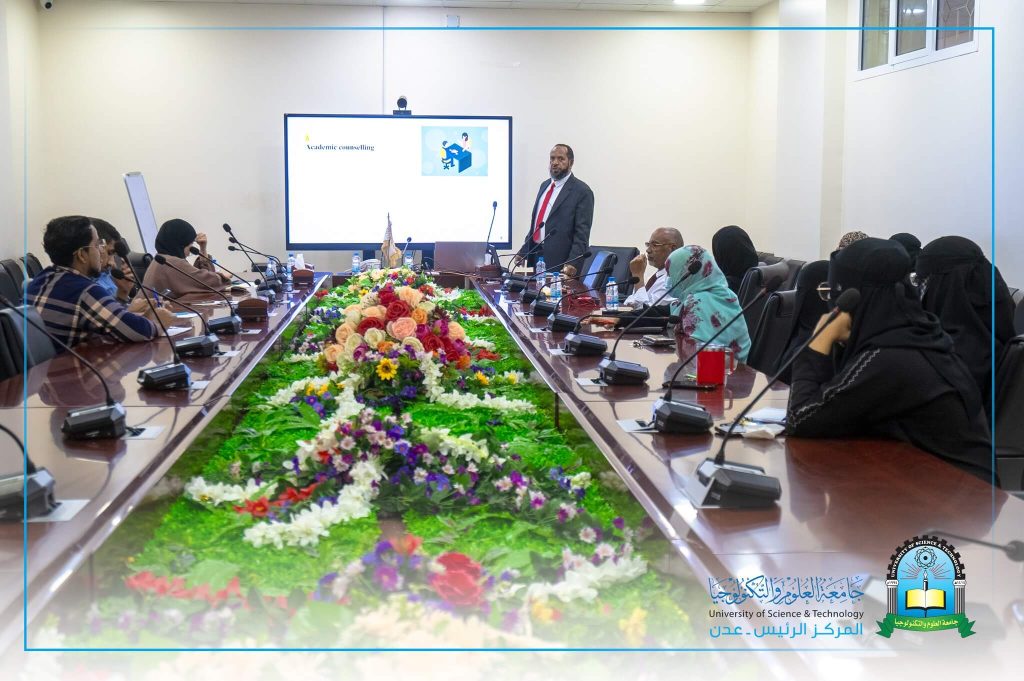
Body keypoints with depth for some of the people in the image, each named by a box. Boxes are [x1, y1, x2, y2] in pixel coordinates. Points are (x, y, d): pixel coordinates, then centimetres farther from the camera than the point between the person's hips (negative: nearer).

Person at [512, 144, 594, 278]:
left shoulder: (581, 191, -6)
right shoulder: (545, 185, 16)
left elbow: (582, 233, -12)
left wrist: (572, 264, -21)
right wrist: (523, 252, 13)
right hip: (534, 256, 6)